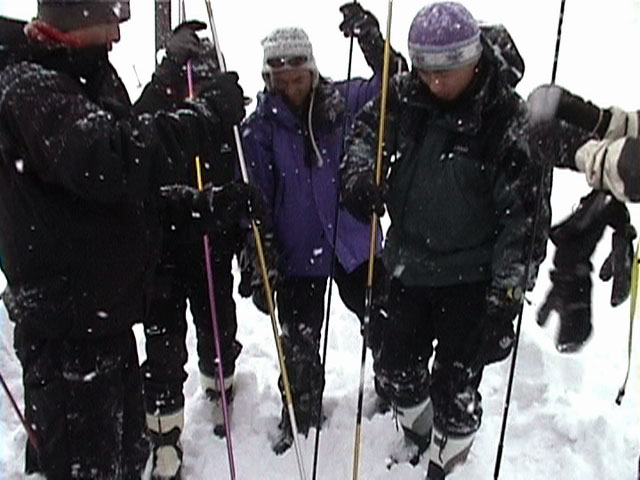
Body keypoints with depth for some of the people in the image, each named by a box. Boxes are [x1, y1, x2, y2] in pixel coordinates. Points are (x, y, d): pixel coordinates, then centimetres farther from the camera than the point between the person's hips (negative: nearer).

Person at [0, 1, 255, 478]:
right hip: (67, 326, -9)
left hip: (104, 313, 10)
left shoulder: (90, 81, 15)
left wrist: (205, 205, 2)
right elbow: (106, 161, -34)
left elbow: (133, 193, 18)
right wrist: (205, 113, -26)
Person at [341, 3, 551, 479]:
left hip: (471, 276, -5)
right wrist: (359, 173, -10)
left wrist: (508, 292, -17)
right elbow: (368, 127, 12)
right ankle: (418, 437, 50)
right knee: (396, 368, 20)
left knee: (455, 387, 5)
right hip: (409, 265, 5)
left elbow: (525, 210, -16)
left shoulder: (507, 118, -18)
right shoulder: (406, 94, -6)